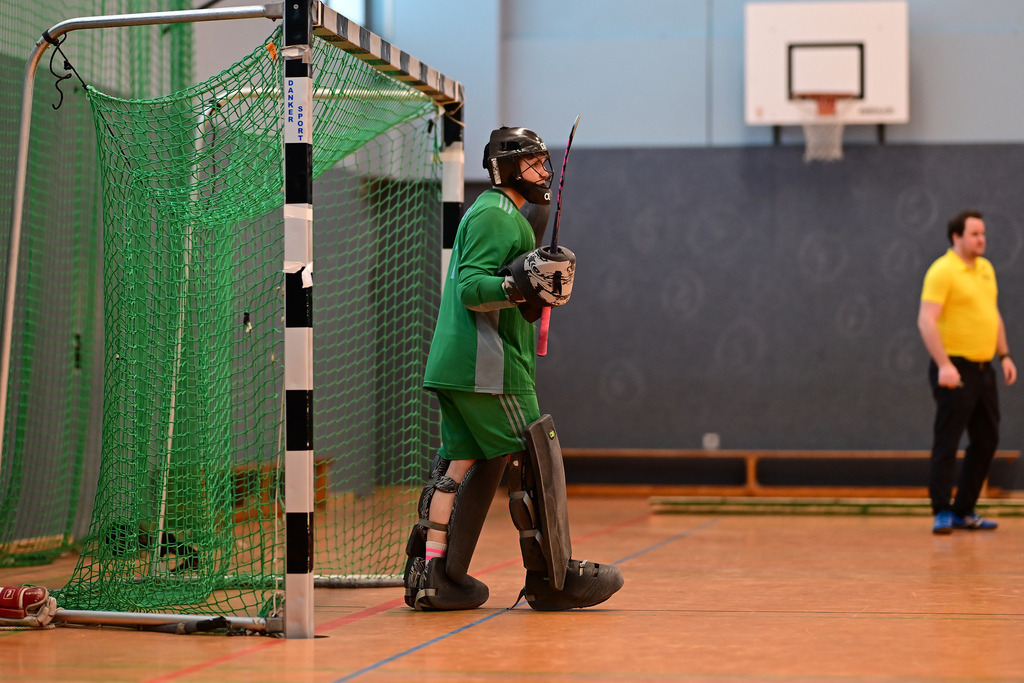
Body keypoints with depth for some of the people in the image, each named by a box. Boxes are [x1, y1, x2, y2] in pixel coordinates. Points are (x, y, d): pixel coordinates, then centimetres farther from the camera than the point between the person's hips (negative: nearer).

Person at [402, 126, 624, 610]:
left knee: (461, 463, 7)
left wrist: (539, 287, 19)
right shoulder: (496, 214, -10)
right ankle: (550, 579, 0)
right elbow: (472, 288, -20)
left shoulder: (493, 213, 24)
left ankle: (432, 573, 4)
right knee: (533, 462, -5)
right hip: (487, 369, -10)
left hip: (453, 366, 10)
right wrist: (521, 283, -33)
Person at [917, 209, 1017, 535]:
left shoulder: (986, 268, 14)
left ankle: (964, 511, 19)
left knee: (986, 440, 11)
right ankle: (942, 513, -1)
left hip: (984, 369, 9)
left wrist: (1004, 355, 17)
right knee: (947, 443, -5)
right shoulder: (942, 271, -13)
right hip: (955, 370, -8)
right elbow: (926, 320, -20)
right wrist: (944, 365, -27)